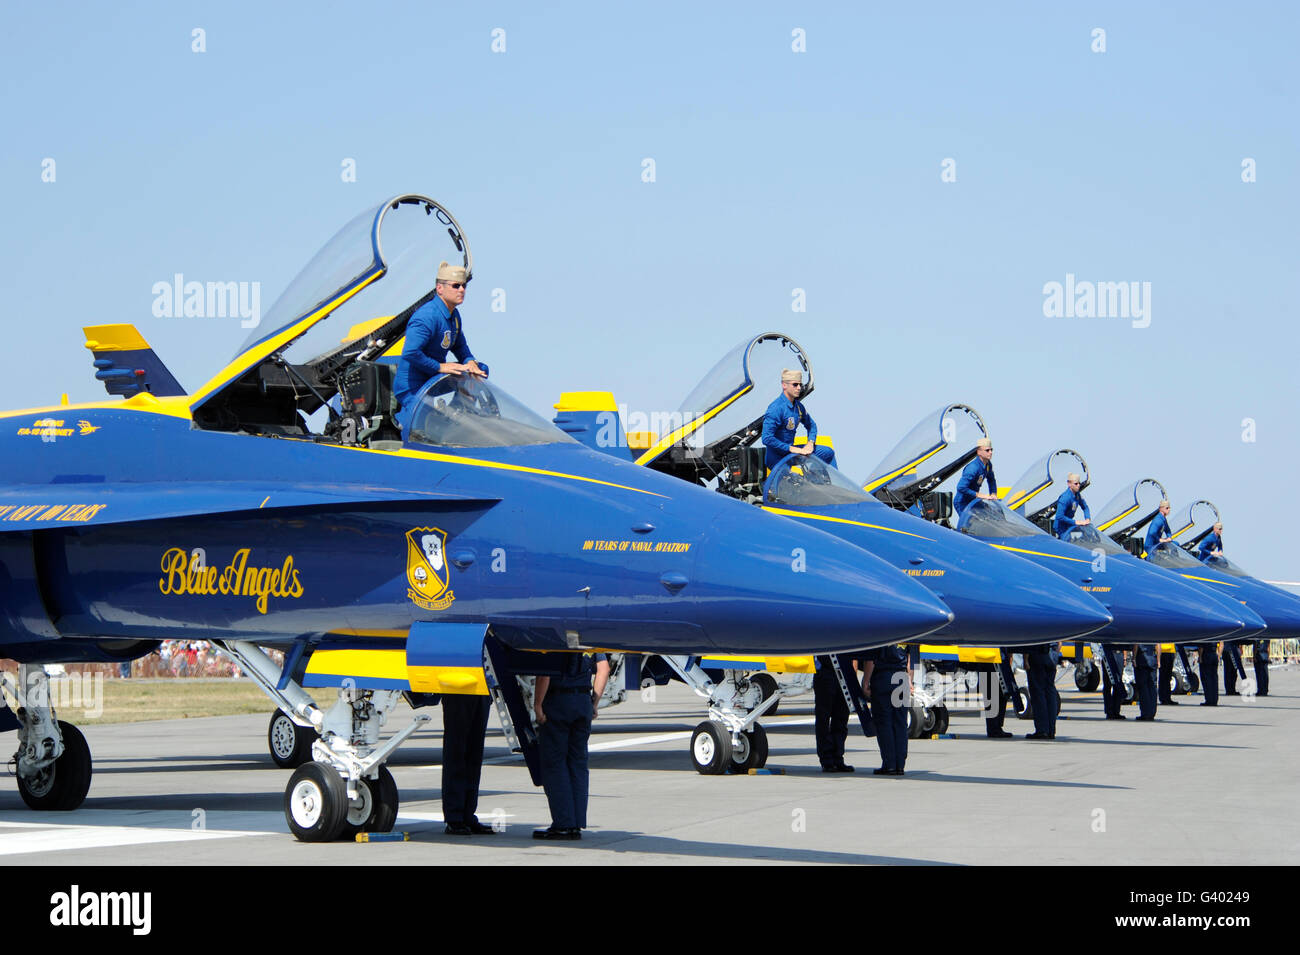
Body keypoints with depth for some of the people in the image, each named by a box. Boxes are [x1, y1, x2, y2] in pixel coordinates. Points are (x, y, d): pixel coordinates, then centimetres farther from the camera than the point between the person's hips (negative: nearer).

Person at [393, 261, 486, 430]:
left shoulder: (453, 314, 8)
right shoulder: (427, 316, -24)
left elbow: (460, 346, 22)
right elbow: (410, 353, -32)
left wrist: (469, 362, 1)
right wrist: (440, 367, -24)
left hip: (432, 381, 9)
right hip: (412, 388, -9)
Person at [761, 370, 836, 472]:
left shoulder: (798, 406, 8)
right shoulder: (776, 408, -19)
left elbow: (811, 425, 26)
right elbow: (767, 439, -25)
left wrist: (810, 443, 5)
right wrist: (792, 449, -21)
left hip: (790, 449, 9)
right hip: (776, 458, -9)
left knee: (828, 453, 10)